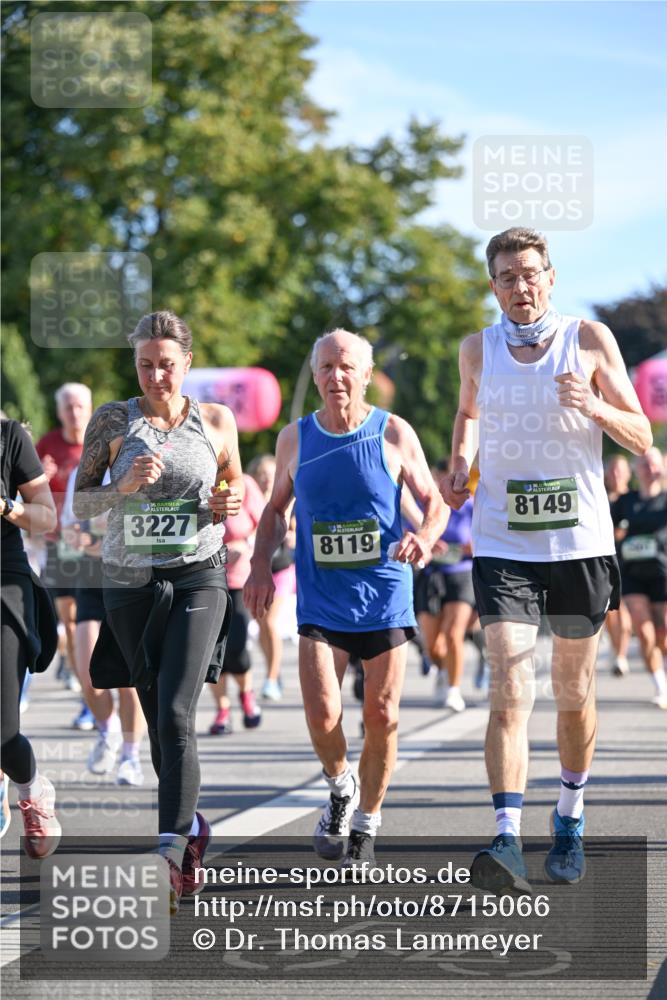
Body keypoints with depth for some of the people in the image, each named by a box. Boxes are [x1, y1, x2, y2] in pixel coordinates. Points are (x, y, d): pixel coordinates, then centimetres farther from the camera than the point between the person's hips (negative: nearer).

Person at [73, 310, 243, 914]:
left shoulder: (217, 422, 4)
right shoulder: (112, 421, 2)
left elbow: (236, 484, 19)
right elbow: (80, 502, 3)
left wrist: (230, 504, -4)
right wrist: (123, 488, -16)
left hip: (197, 577, -2)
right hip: (130, 583, 2)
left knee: (175, 715, -17)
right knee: (157, 720, 10)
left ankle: (169, 855, -22)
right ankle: (191, 825, 32)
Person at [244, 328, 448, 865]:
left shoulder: (395, 435, -3)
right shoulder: (295, 439, 3)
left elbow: (435, 503, 3)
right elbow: (276, 508, 15)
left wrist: (423, 538, -18)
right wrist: (261, 565, 1)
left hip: (384, 597, -1)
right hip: (320, 600, 1)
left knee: (382, 715, 1)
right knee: (322, 714, -13)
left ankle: (367, 822, 20)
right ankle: (341, 789, 17)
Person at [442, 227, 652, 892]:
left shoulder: (590, 339, -1)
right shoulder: (478, 349, 5)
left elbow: (641, 439, 0)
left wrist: (595, 408, -19)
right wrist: (458, 465, 9)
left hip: (580, 543, 0)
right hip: (503, 545, 0)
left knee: (573, 693, 12)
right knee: (510, 690, -15)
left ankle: (570, 819, 33)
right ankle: (508, 840, -23)